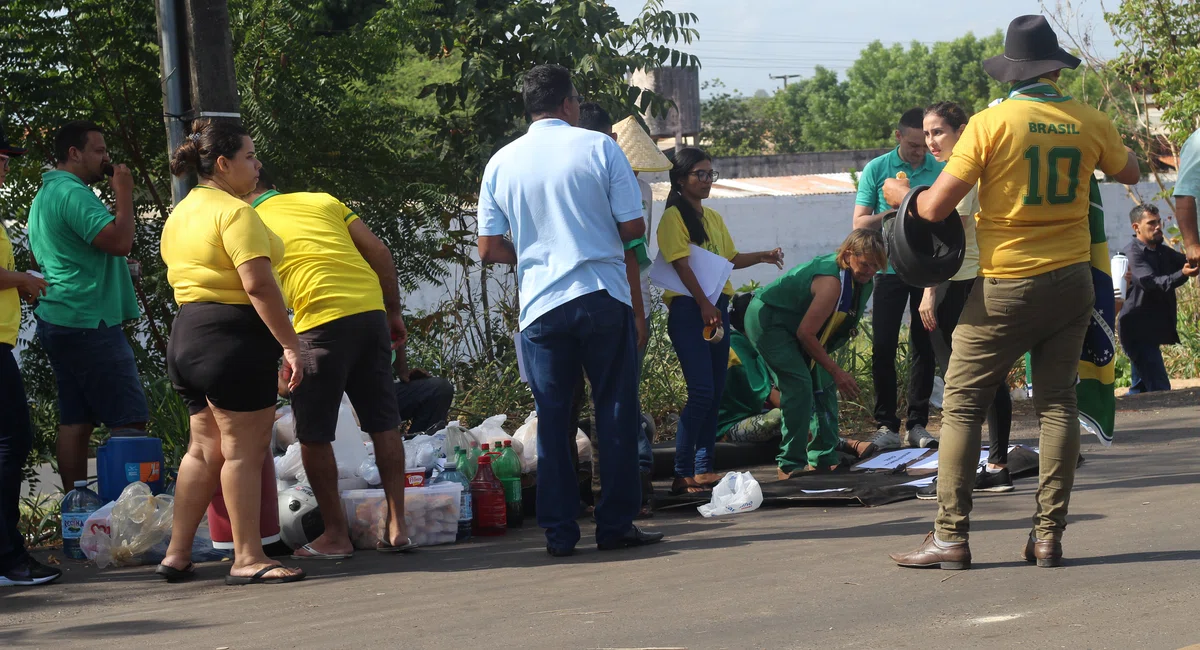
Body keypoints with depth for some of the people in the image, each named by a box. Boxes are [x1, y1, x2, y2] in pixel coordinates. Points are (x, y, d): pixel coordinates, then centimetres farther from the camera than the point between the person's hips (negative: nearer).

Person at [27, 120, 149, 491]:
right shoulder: (73, 193, -15)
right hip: (89, 324, -11)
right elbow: (120, 241, -24)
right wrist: (124, 193, -12)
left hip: (59, 321, 11)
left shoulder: (44, 196, 19)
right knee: (130, 421, -10)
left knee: (75, 422, 9)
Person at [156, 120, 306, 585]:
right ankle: (248, 559, -5)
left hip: (187, 335, 10)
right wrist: (290, 344, -20)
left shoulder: (181, 214, 17)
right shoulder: (234, 212, -13)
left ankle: (177, 555, 14)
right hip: (232, 337, -9)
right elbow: (258, 284, -21)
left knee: (205, 449, 14)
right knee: (245, 448, -6)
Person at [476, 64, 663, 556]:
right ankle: (615, 525, 6)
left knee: (552, 419, 6)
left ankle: (559, 532, 5)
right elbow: (633, 228, -3)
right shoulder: (599, 147, -3)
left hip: (540, 306, 2)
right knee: (616, 413, 6)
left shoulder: (502, 163, 5)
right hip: (603, 297, -2)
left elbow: (489, 250, 5)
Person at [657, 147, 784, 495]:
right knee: (701, 392, -15)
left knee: (715, 392, 8)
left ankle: (704, 469, 14)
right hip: (688, 309, -8)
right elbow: (682, 264, -14)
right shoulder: (673, 217, -6)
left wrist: (762, 256, 7)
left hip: (716, 307, 8)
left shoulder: (713, 217, 18)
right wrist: (703, 304, -22)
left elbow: (731, 258, 24)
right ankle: (683, 474, -12)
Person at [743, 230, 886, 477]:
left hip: (793, 323, 10)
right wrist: (836, 371, -21)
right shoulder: (832, 282, -33)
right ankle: (790, 464, -17)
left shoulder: (863, 278, -3)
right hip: (766, 319, -10)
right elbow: (806, 333, -28)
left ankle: (825, 456, 13)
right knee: (800, 384, -20)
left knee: (823, 383, 7)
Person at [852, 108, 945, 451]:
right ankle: (886, 425, 2)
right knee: (884, 347, -3)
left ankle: (917, 424, 11)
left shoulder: (941, 169, 3)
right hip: (890, 269, -1)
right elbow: (860, 223, 0)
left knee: (923, 347, 5)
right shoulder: (877, 170, 1)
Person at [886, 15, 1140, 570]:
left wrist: (901, 193, 7)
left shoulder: (990, 124, -12)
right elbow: (1129, 173, 22)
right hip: (1072, 282, 4)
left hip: (1006, 289, -4)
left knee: (963, 405, 2)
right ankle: (1048, 536, 6)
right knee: (1057, 404, 9)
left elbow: (936, 208, -13)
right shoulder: (1090, 123, 0)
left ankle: (951, 538, -1)